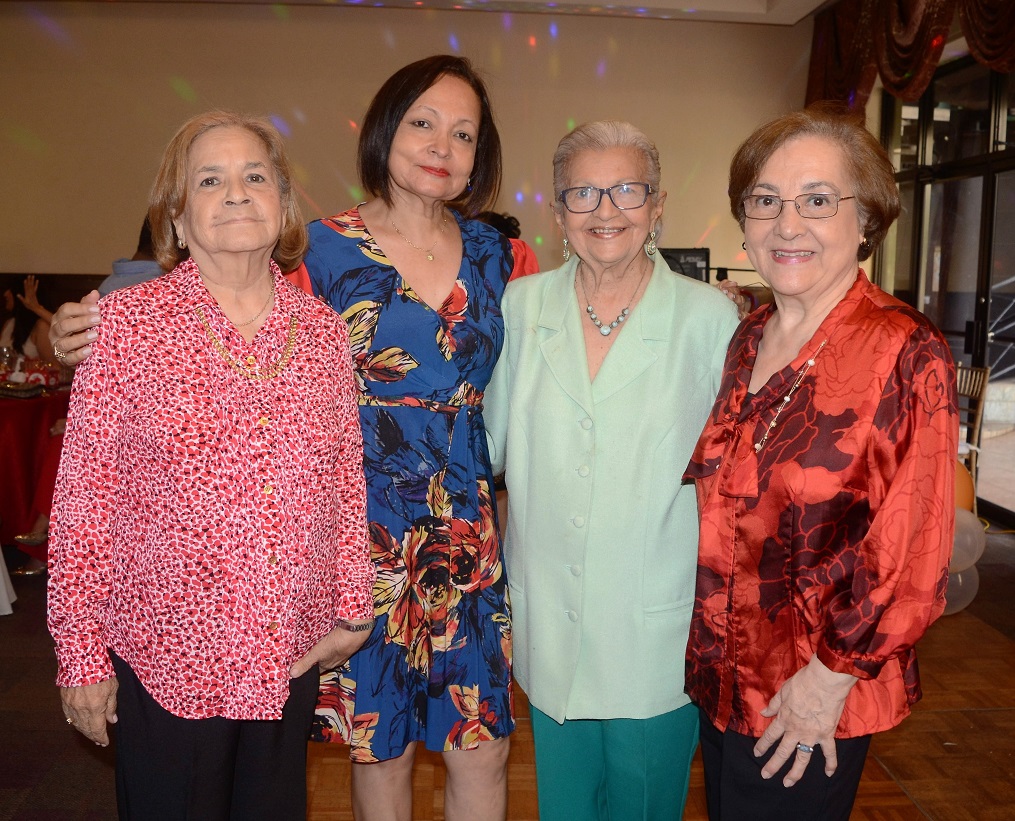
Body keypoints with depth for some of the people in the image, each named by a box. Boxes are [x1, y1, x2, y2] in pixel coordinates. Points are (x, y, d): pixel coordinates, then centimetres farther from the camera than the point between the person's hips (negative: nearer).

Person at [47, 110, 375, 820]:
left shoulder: (324, 330, 2)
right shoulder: (126, 323, -8)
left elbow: (347, 480, 7)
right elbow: (84, 497, -7)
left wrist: (353, 606, 7)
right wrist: (81, 654, -4)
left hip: (291, 656, 3)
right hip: (166, 656, -3)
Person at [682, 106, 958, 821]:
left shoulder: (906, 353, -17)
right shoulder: (747, 340, 2)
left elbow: (910, 553, -17)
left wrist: (830, 678, -14)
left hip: (808, 706, -6)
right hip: (721, 670, 6)